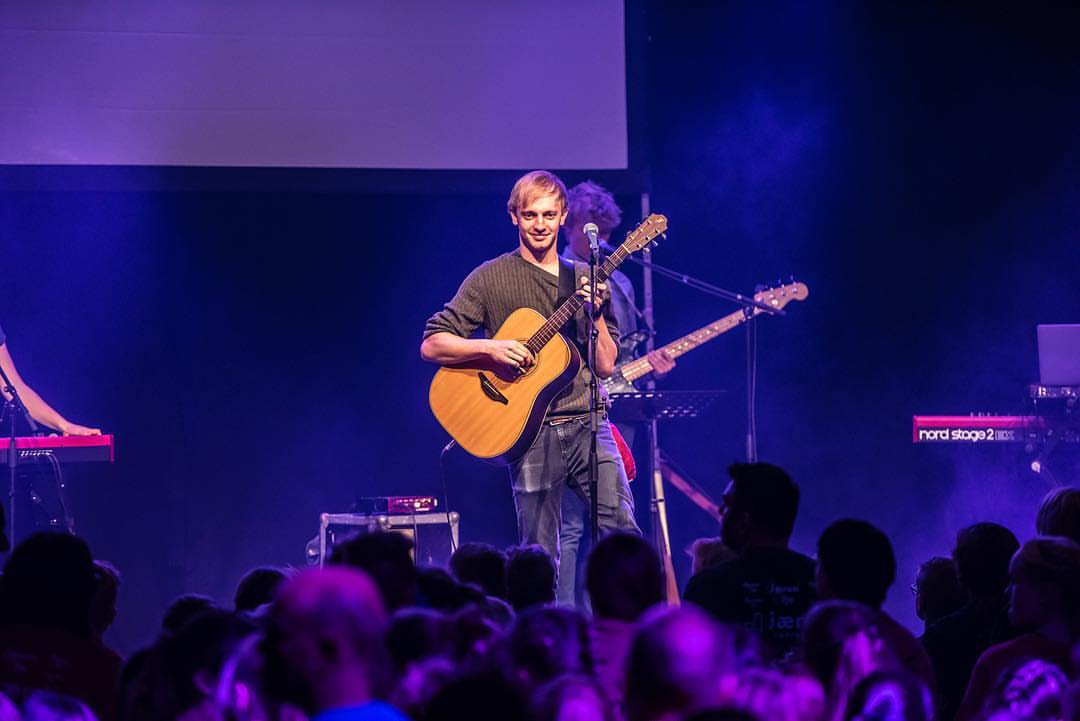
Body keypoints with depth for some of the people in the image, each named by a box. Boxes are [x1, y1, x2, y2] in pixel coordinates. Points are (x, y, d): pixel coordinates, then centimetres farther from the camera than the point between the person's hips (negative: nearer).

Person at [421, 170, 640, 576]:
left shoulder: (585, 281, 13)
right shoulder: (491, 278, 3)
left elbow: (605, 367, 10)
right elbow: (431, 345, -1)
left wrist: (596, 314, -6)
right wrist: (490, 349, -15)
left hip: (587, 423, 2)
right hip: (531, 432, -2)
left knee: (623, 531, -11)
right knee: (540, 558, -2)